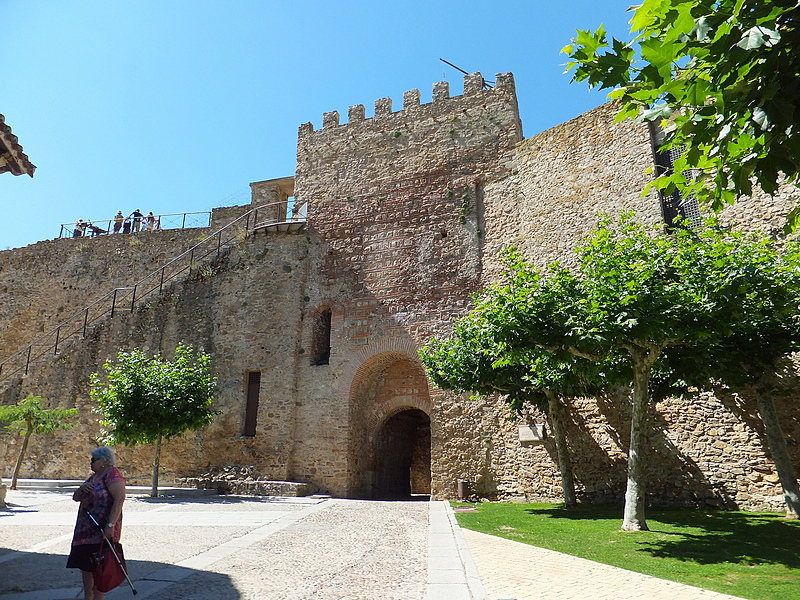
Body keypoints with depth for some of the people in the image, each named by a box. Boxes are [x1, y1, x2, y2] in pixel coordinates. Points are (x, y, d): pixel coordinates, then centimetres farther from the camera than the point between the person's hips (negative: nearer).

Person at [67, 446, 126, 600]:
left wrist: (110, 525, -30)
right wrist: (82, 488, -2)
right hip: (85, 530, 9)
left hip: (102, 531, -9)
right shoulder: (93, 476, 16)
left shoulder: (112, 474, -14)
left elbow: (120, 498, -25)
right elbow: (76, 498, 21)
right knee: (85, 565, 17)